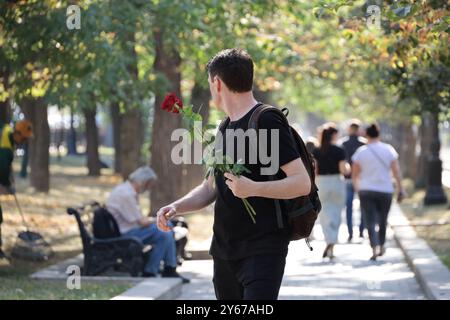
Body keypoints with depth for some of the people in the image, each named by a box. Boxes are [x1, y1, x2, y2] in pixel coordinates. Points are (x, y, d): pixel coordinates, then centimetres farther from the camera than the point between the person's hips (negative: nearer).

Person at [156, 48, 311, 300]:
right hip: (224, 249, 9)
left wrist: (253, 189, -28)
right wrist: (176, 208, 5)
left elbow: (302, 183, -16)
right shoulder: (226, 129, 16)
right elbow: (211, 188, 22)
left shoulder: (267, 122, -10)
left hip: (262, 249, -9)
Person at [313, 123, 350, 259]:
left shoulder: (316, 152, -2)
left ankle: (330, 242, -11)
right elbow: (344, 170, -11)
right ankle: (331, 245, 5)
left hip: (321, 183, 1)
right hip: (337, 183, -1)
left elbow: (313, 171, -5)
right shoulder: (339, 151, -8)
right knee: (335, 215, 10)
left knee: (325, 215, 6)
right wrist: (348, 167, 10)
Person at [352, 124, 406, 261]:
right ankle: (381, 247, 31)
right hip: (385, 190, 1)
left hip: (366, 191, -1)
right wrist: (401, 189, -1)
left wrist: (357, 187, 21)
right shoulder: (388, 149, -1)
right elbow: (396, 171, -6)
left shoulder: (361, 151, -2)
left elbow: (354, 174, 3)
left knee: (370, 221, -4)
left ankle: (375, 248, -21)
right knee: (382, 220, 19)